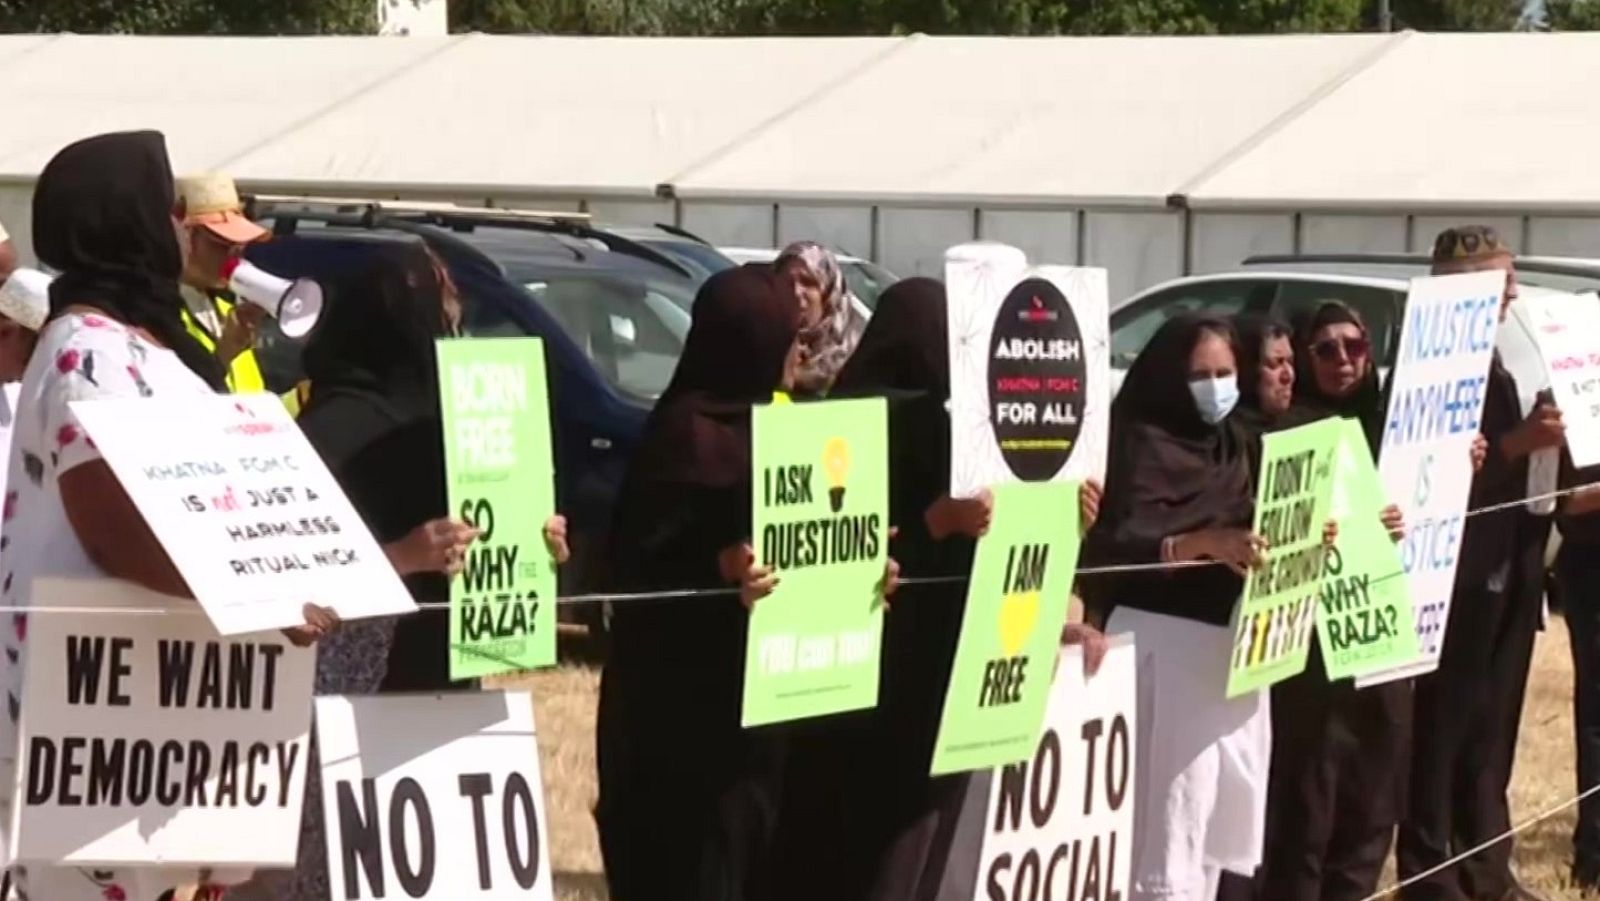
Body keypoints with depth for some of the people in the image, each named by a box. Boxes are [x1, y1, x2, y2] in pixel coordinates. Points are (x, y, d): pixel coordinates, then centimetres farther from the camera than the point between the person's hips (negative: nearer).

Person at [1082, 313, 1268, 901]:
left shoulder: (1234, 445, 17)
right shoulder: (1140, 444, -7)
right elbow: (1109, 546, -20)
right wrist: (1202, 545, -31)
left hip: (1236, 646, 7)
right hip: (1165, 645, -7)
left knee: (1219, 824, 7)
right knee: (1167, 824, -10)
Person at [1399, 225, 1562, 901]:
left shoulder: (1496, 367, 16)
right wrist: (1514, 445, -28)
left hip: (1506, 573, 9)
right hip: (1455, 577, -9)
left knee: (1491, 734, 13)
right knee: (1441, 732, -2)